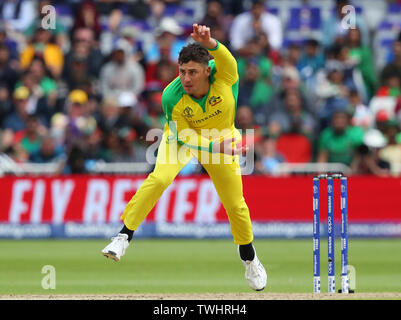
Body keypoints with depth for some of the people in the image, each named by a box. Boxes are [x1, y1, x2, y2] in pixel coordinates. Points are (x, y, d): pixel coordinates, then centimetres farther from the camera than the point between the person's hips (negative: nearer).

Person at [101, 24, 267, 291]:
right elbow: (185, 138, -22)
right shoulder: (172, 98, -31)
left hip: (222, 138, 1)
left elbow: (225, 58, -58)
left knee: (235, 204, 5)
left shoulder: (224, 75, -34)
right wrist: (216, 147, -39)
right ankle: (124, 236, -19)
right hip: (183, 137, -1)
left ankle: (249, 258, 31)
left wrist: (209, 43, -80)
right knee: (159, 179, -28)